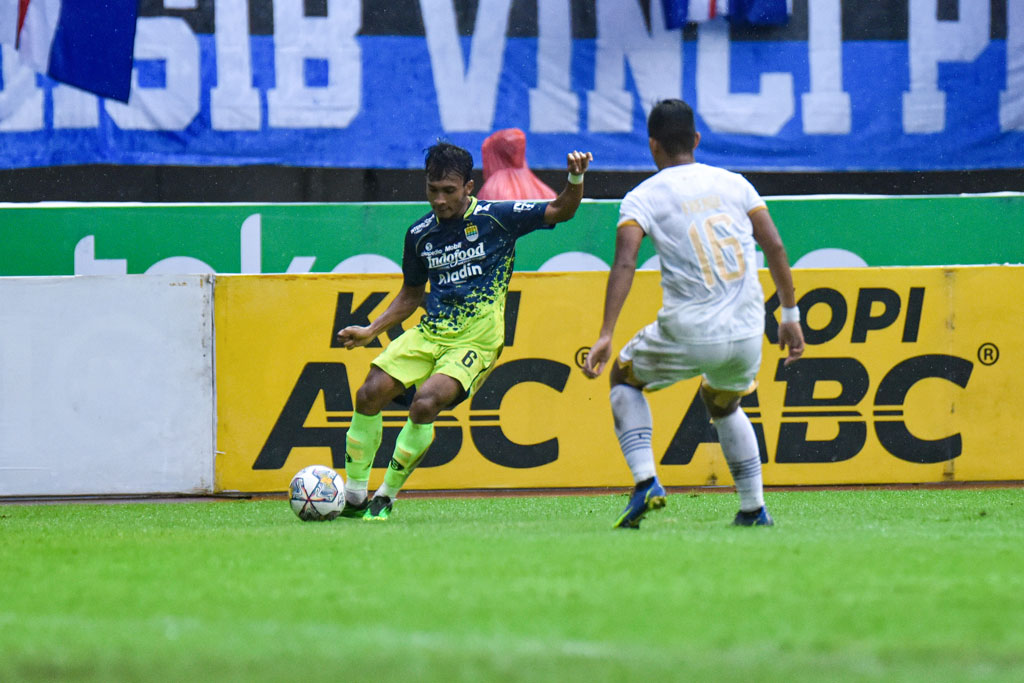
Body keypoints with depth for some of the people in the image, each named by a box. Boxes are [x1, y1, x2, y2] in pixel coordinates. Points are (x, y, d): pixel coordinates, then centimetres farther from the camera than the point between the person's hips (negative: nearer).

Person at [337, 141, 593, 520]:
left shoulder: (496, 217, -5)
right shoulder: (420, 233, 7)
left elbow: (560, 211, -8)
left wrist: (575, 180, -28)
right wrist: (371, 331, 13)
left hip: (475, 342, -5)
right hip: (429, 333, 5)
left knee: (424, 404, -26)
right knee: (370, 394, -12)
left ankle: (386, 496, -9)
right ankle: (353, 497, 2)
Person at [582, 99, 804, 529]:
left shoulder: (643, 198, -1)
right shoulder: (734, 183, 10)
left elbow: (625, 262, -14)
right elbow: (774, 246, 6)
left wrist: (606, 335, -19)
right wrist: (790, 315, 13)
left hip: (688, 335, -4)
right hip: (747, 334, 4)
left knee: (624, 378, 24)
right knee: (723, 404, 32)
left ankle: (645, 482, 5)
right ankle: (754, 509, 23)